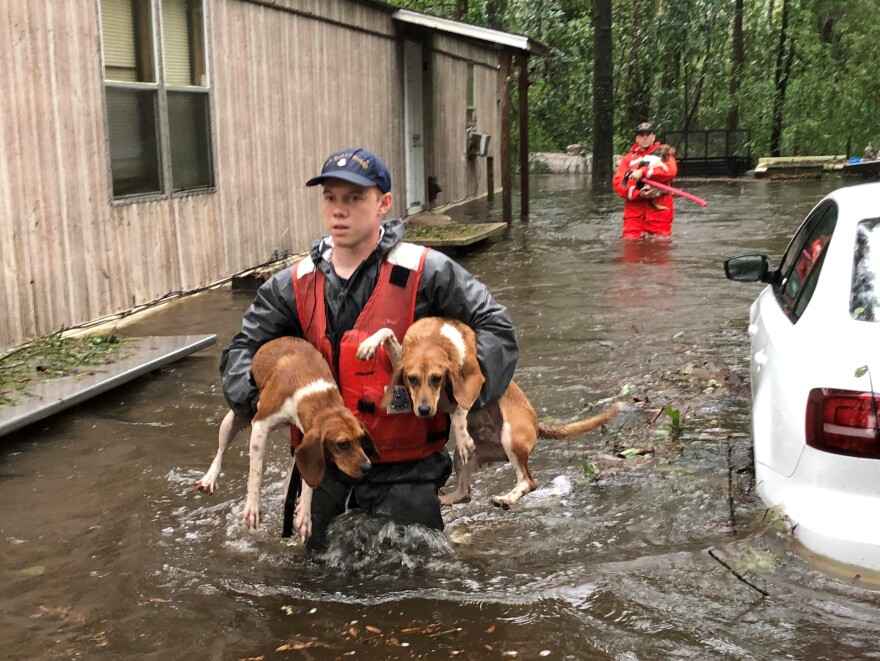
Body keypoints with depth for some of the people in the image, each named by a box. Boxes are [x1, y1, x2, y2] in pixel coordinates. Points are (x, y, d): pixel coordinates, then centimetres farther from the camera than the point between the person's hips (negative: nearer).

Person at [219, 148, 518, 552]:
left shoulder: (424, 272, -11)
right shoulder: (296, 285, 0)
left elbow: (494, 326, -8)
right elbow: (244, 348, 6)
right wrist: (255, 398, -14)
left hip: (405, 472, -3)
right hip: (326, 470, 4)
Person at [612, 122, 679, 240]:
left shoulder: (664, 154, 13)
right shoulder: (628, 158, 15)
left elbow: (670, 171, -9)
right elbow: (617, 183, 2)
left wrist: (643, 172, -17)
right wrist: (637, 193, -14)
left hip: (659, 208, -1)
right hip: (634, 208, 1)